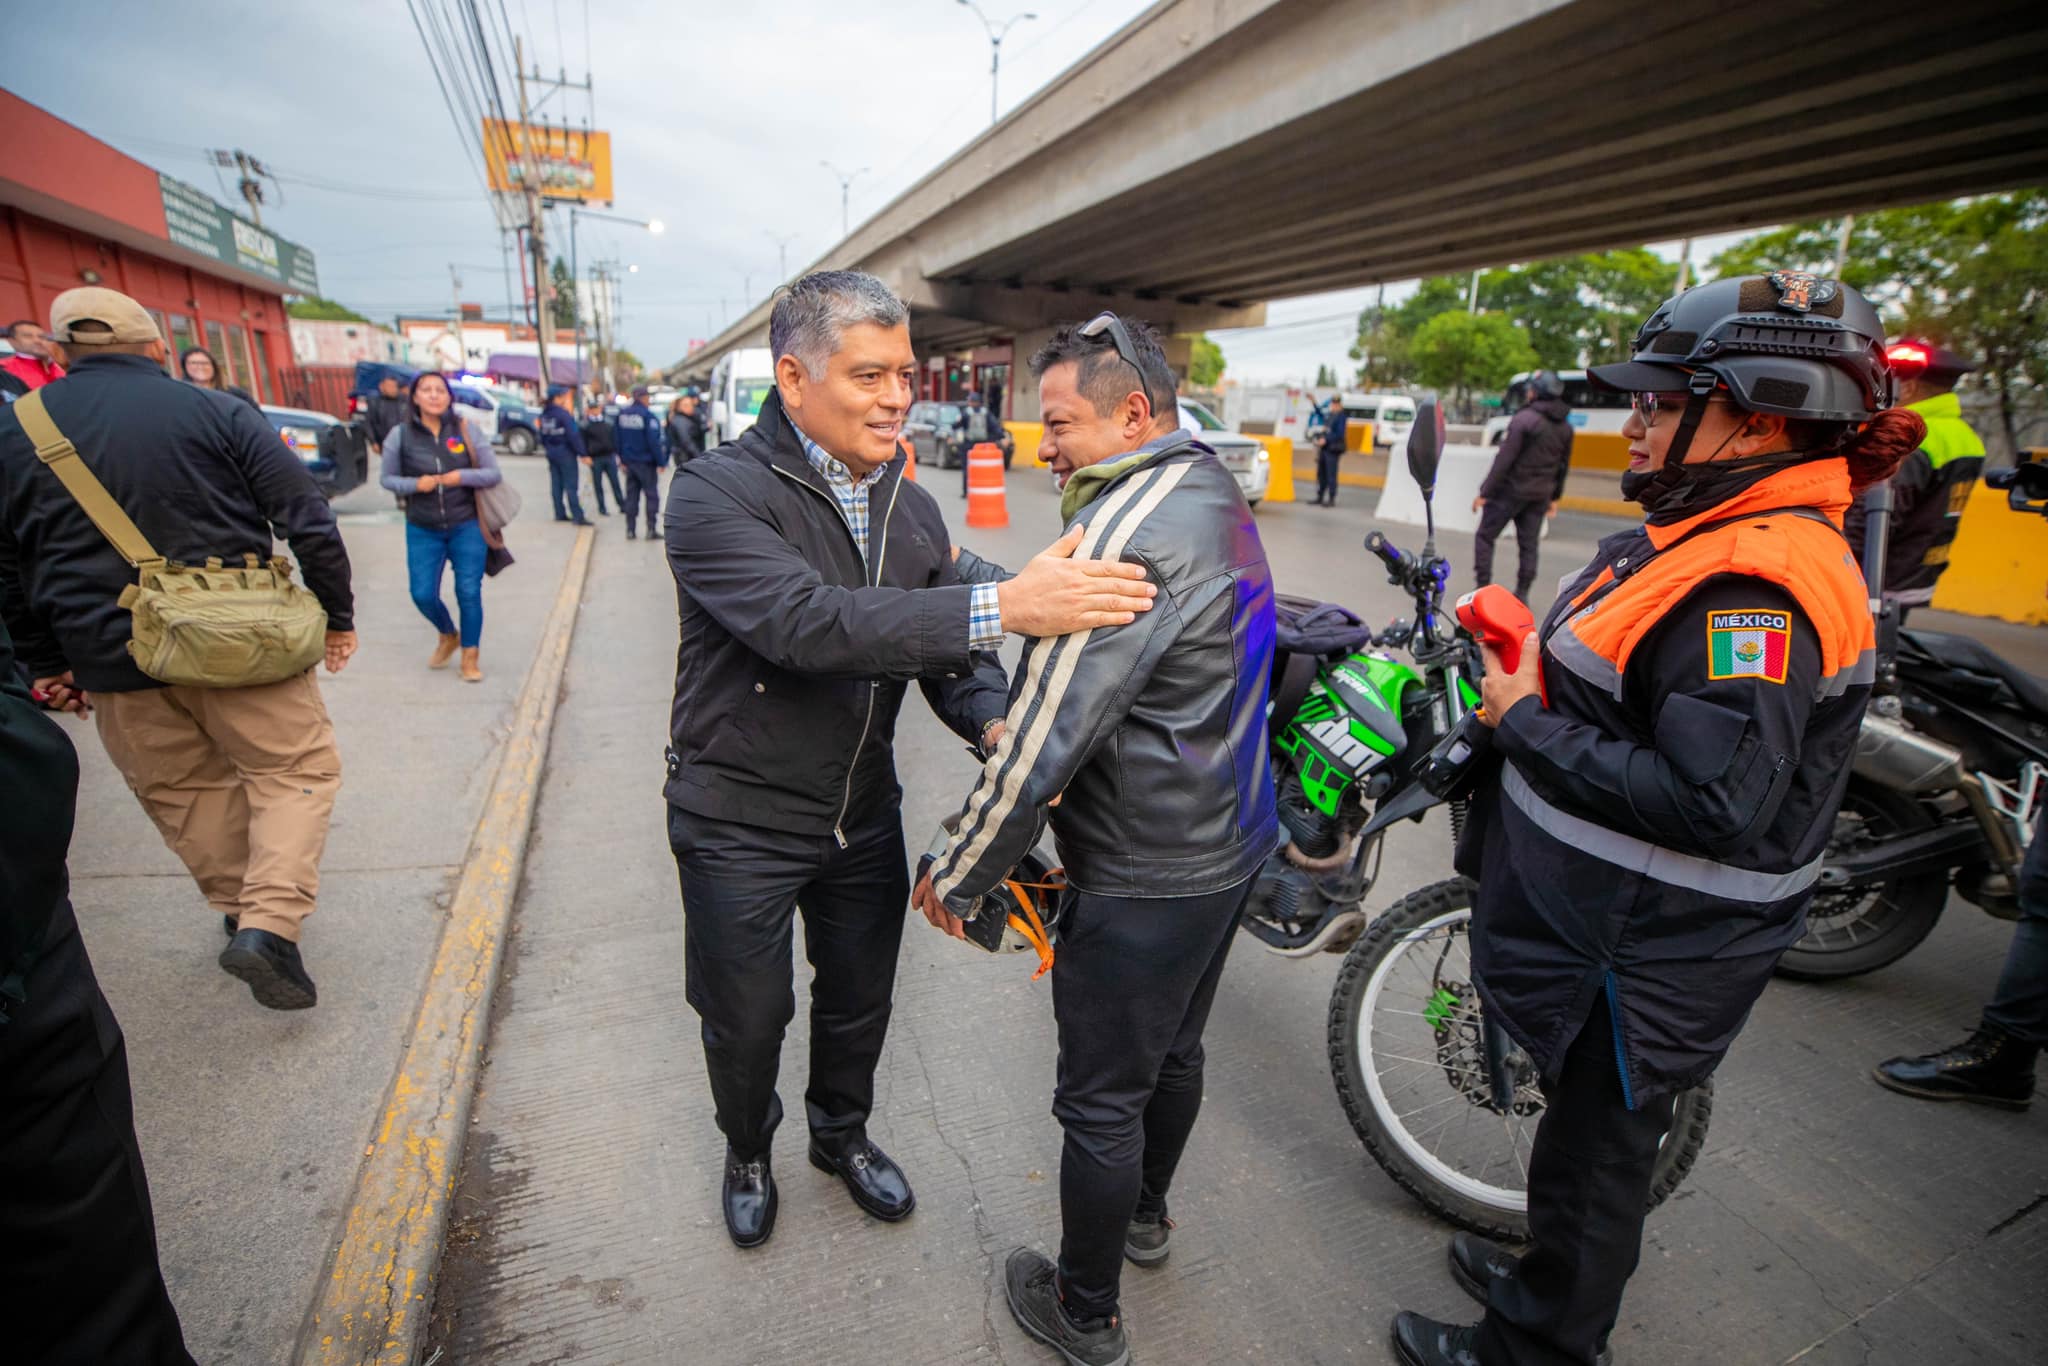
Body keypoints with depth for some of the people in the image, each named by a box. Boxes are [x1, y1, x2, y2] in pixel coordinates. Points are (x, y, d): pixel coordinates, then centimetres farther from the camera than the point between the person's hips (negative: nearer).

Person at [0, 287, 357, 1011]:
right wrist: (337, 616, 0)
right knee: (295, 769, 7)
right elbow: (307, 519, -9)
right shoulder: (215, 412, -4)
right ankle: (270, 923, -8)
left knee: (182, 790, 19)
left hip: (113, 655, 3)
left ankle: (243, 911, 29)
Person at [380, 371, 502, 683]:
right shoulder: (400, 434, -2)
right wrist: (415, 484, -15)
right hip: (422, 530, 1)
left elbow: (494, 473, -4)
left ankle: (470, 657, 16)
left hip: (467, 527, -1)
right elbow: (388, 478, 5)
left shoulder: (466, 429, -5)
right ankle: (448, 636, 34)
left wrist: (462, 476, -21)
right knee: (423, 595, 3)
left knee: (469, 593, 0)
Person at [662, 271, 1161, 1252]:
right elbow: (806, 620, -37)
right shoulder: (716, 492, -20)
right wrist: (1000, 607, -45)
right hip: (740, 824, -4)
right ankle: (748, 1151, 48)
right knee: (746, 1017, 16)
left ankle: (841, 1134, 51)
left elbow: (943, 645, 0)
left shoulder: (910, 507, 1)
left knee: (861, 1001, 22)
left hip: (865, 813, 5)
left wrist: (994, 721, -22)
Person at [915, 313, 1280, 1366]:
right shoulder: (1214, 497, 7)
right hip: (1230, 845, 10)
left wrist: (956, 878, -14)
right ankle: (1146, 1215, 52)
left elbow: (1044, 739, -27)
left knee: (1101, 1099, 11)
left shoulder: (1131, 530, -25)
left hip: (1143, 883, -9)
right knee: (1172, 1051, 27)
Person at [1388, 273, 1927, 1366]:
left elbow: (1711, 804, -32)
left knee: (1593, 1146, 12)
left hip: (1645, 954, -10)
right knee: (1587, 1127, 27)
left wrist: (1525, 724, -23)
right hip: (1609, 923, 10)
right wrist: (1534, 656, 2)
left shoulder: (1758, 585, -26)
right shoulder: (1708, 538, 7)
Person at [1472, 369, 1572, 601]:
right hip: (1539, 495, 6)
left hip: (1511, 490, -6)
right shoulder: (1565, 427, 8)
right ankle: (1522, 592, 13)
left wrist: (1484, 492, -14)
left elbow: (1504, 460, -18)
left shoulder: (1524, 419, -15)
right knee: (1529, 545, 11)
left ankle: (1483, 587, 2)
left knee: (1485, 537, 5)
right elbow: (1564, 465, 13)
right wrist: (1554, 497, 22)